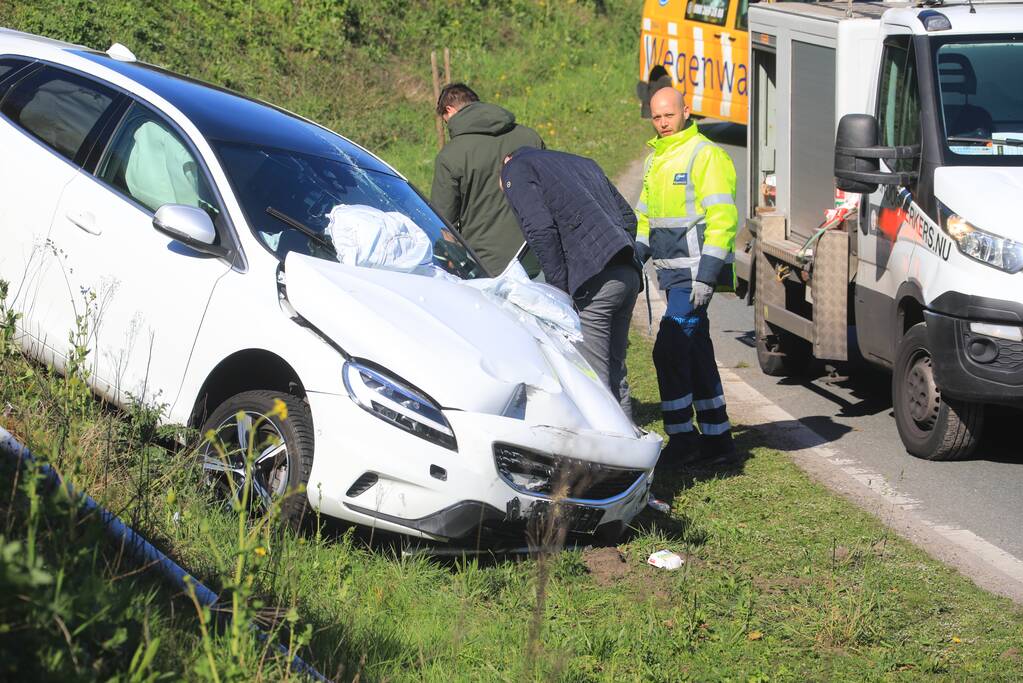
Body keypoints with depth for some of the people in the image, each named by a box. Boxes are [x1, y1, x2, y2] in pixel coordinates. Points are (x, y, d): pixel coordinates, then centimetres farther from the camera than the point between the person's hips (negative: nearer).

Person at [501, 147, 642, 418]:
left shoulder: (516, 170, 7)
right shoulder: (581, 162, 31)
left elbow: (541, 230, -9)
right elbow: (627, 215, 25)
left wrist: (559, 289, -6)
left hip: (594, 282, -8)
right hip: (629, 273, 8)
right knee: (615, 374, 17)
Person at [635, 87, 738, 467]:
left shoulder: (705, 155, -11)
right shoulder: (656, 159, 16)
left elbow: (722, 219, -16)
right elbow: (646, 217, 26)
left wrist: (706, 275, -21)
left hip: (695, 273, -9)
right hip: (672, 272, 9)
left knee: (669, 350, -13)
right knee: (696, 355, 12)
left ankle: (681, 437, -7)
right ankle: (716, 438, 19)